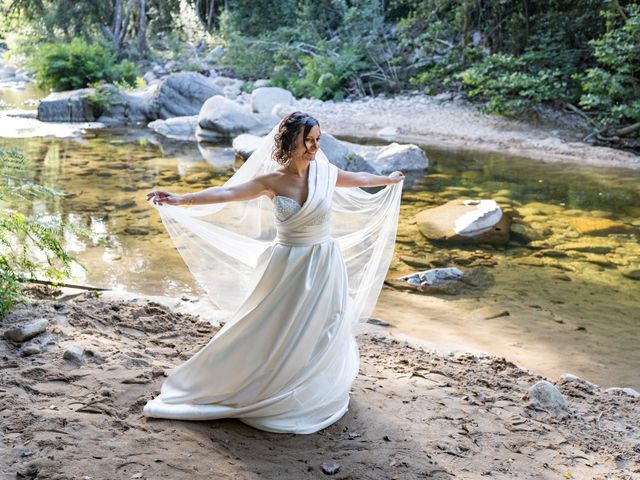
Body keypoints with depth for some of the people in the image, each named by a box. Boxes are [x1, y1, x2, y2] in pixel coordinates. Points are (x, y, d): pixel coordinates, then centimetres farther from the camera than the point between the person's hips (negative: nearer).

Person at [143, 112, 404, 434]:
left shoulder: (325, 172, -3)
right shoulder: (272, 181, -10)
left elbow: (358, 179, 17)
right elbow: (227, 193, -21)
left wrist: (389, 180, 34)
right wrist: (180, 200, -33)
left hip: (324, 268, 2)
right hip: (287, 269, -2)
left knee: (319, 334, 12)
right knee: (270, 334, 5)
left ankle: (310, 396, 33)